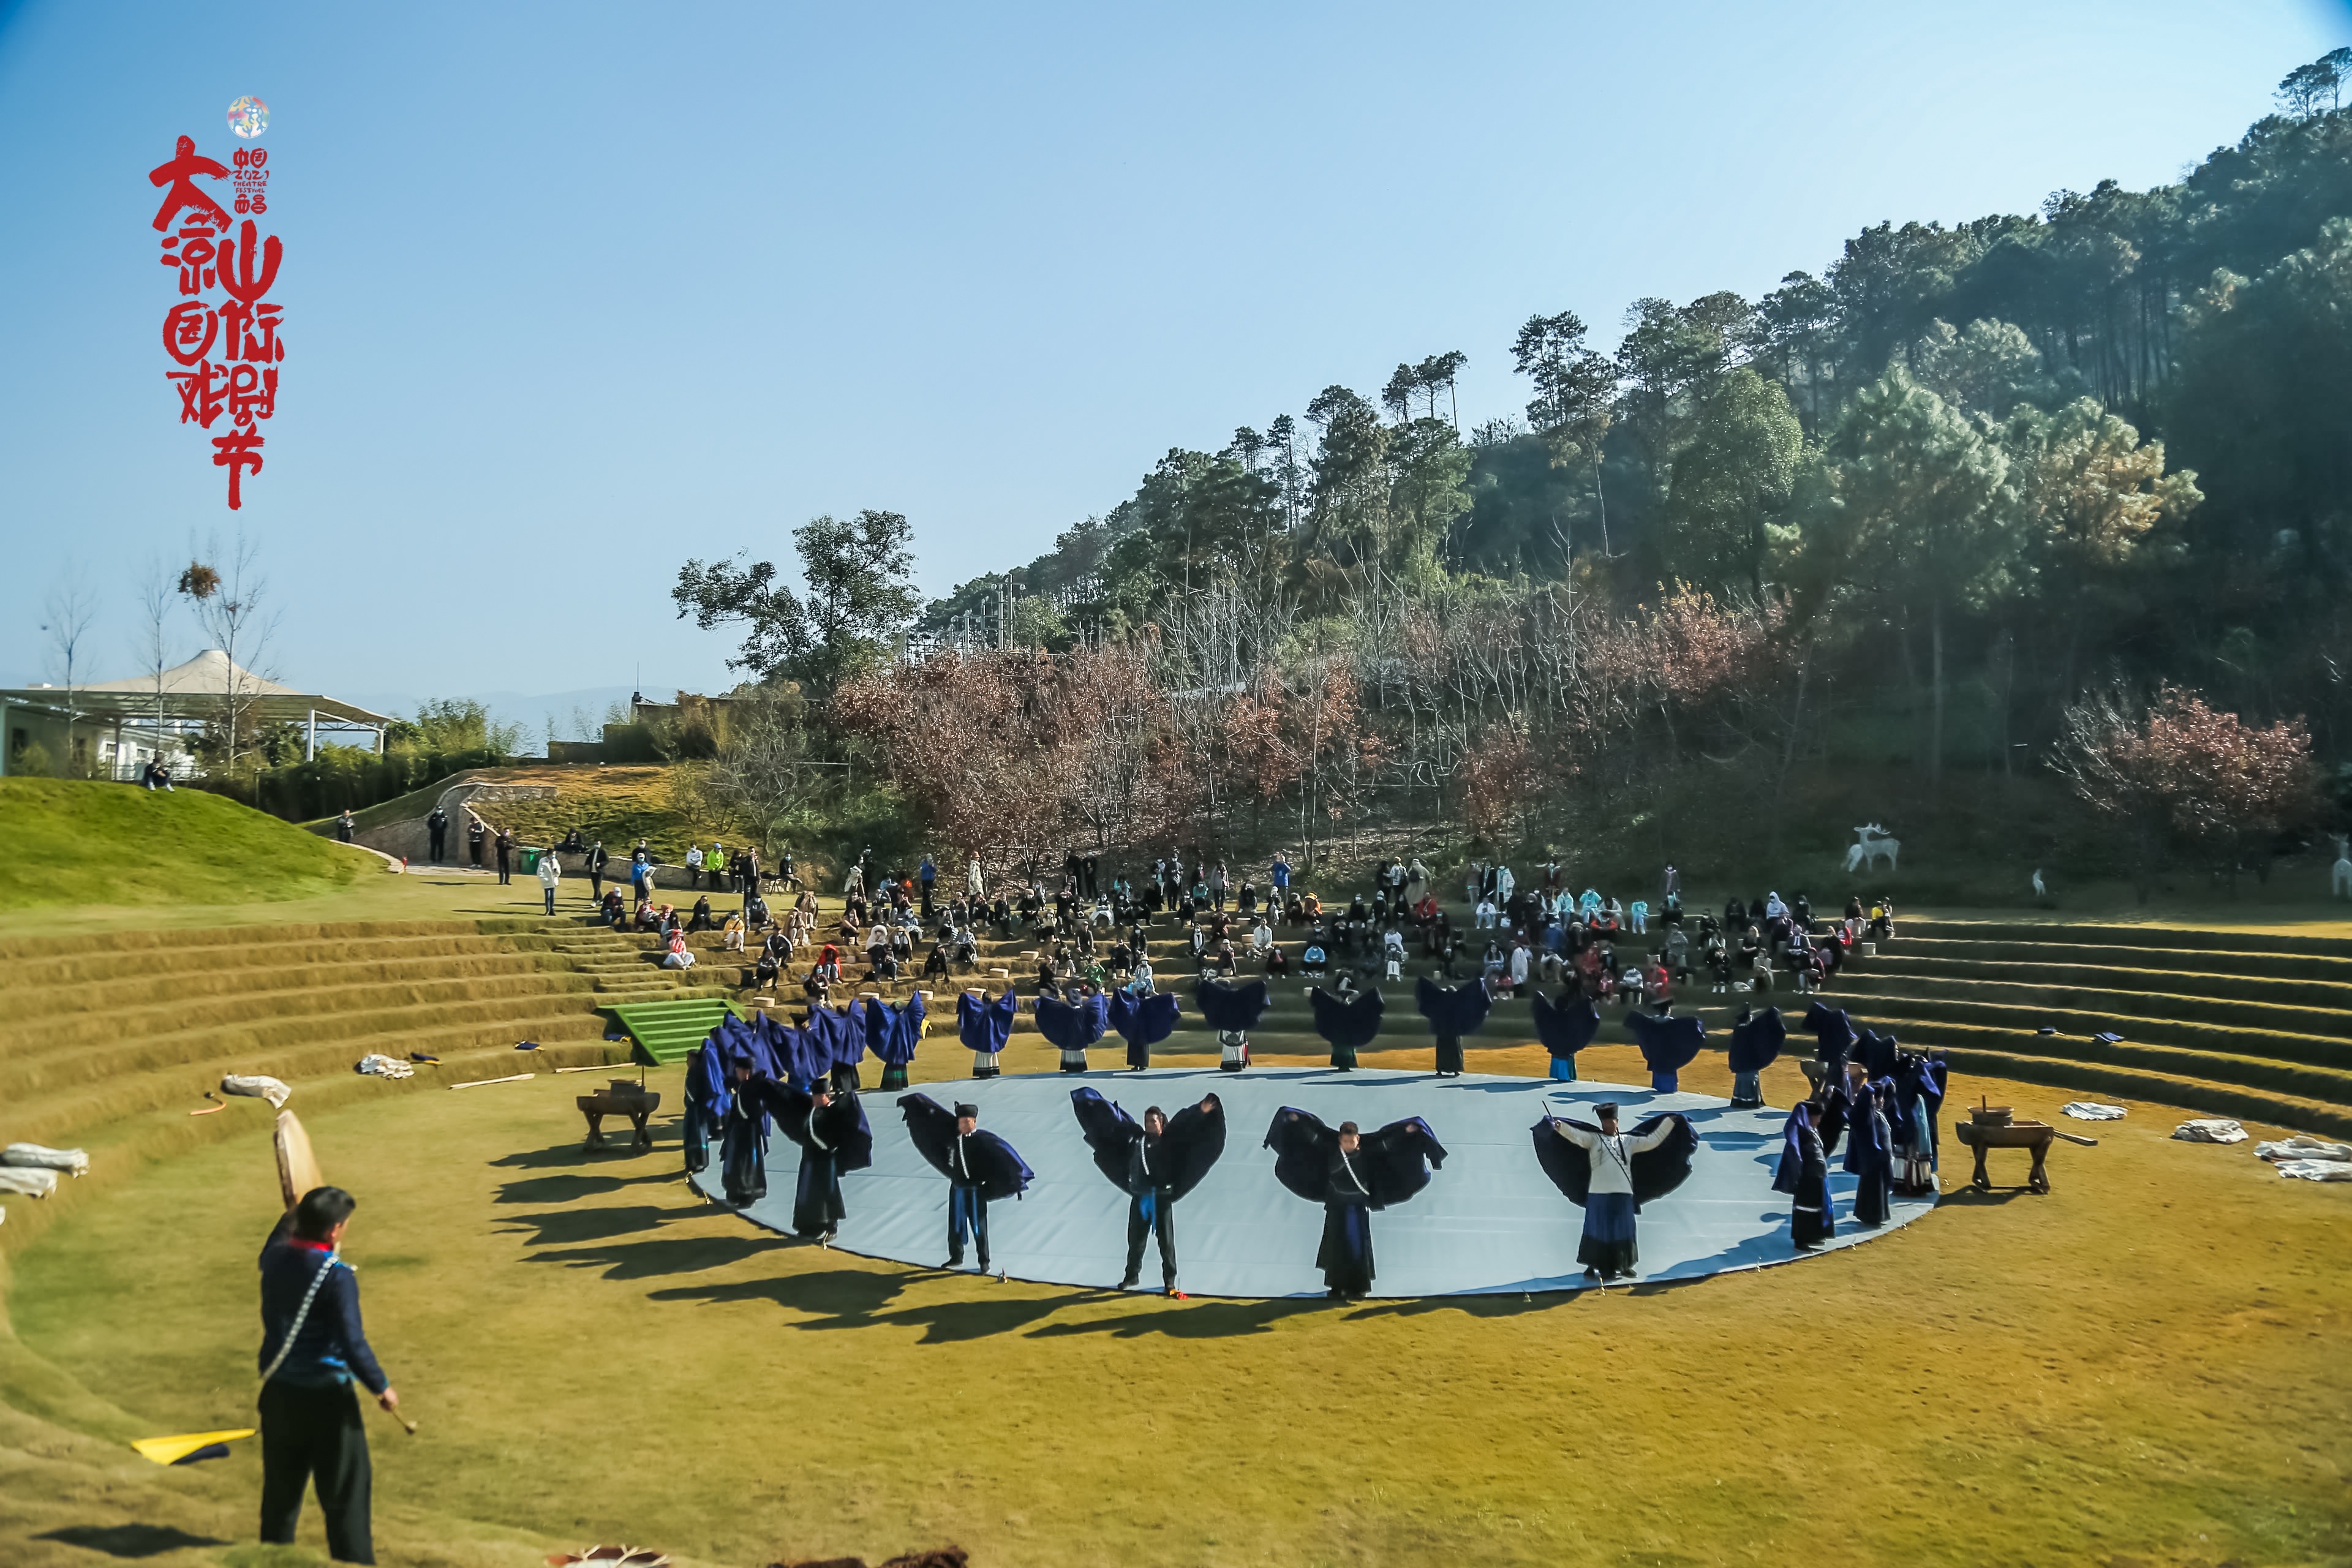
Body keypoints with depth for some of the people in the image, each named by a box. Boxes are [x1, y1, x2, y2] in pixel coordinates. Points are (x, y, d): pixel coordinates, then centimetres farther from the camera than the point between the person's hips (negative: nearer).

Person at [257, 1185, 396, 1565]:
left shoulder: (276, 1258, -2)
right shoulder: (337, 1276, -21)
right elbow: (352, 1343, -23)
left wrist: (293, 1215, 38)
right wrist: (381, 1387, -11)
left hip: (278, 1391, 7)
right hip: (326, 1395, -7)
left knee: (281, 1489, 20)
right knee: (345, 1493, 5)